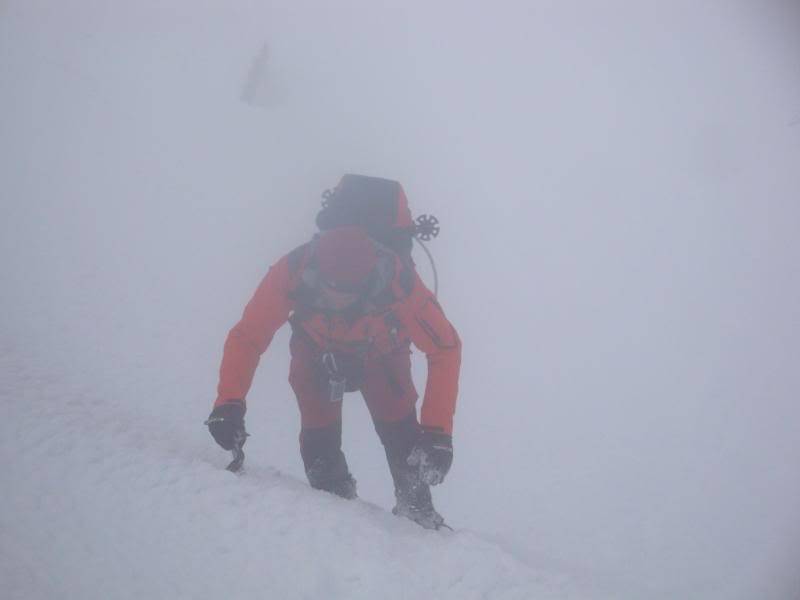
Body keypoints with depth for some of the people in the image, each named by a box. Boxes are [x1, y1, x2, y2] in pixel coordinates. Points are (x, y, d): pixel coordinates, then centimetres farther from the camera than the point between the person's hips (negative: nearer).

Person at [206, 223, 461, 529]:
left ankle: (417, 509, 12)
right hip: (316, 353, 1)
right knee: (319, 440, -9)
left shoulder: (399, 282, -41)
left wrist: (436, 432, -36)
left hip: (380, 354, 0)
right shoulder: (291, 273, -39)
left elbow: (445, 348, -31)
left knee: (401, 433, -11)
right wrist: (229, 403, -43)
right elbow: (246, 337, -29)